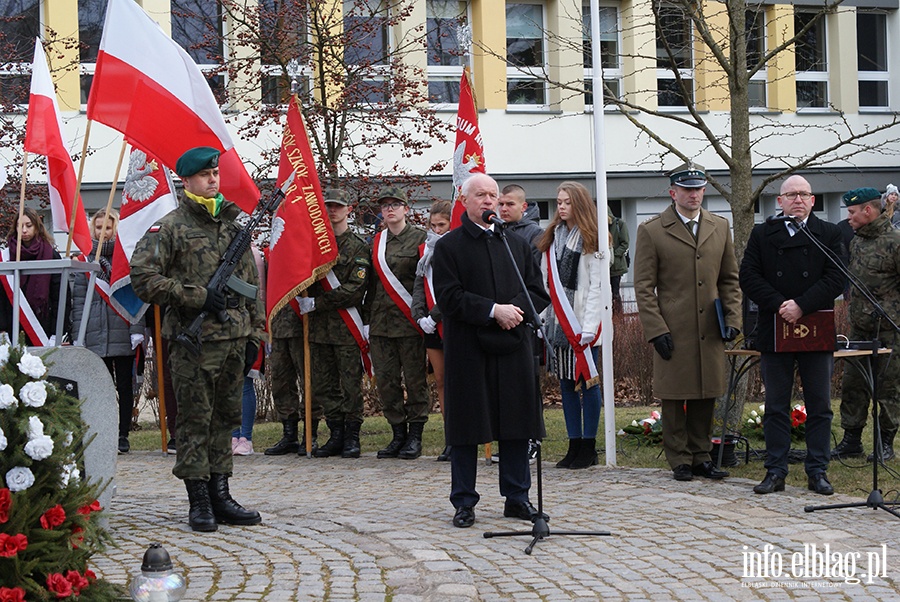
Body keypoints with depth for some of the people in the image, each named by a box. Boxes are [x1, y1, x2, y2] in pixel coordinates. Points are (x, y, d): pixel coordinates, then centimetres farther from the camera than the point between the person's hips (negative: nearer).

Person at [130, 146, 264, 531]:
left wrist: (253, 337, 14)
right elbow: (143, 278, -12)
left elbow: (251, 286, 19)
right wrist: (198, 297, -15)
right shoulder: (170, 228, -3)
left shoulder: (233, 226, 16)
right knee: (195, 421, -2)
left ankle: (220, 497, 16)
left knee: (225, 418, 9)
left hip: (233, 340, 6)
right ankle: (199, 503, 4)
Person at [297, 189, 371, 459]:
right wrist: (306, 300, -3)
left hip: (347, 327, -5)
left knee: (351, 384, -1)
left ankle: (352, 437, 6)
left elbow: (355, 290, -10)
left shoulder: (358, 247, -1)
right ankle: (337, 434, 15)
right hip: (318, 326, 5)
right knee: (323, 386, 6)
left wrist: (316, 303, -13)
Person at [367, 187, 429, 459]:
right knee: (386, 380, 4)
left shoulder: (419, 238, -1)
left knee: (415, 380, -1)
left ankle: (415, 437, 7)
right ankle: (398, 435, 13)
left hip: (410, 321, -5)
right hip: (381, 322, 5)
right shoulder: (376, 242, 14)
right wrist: (368, 319, 14)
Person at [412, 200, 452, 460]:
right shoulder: (426, 250, 13)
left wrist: (435, 315, -15)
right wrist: (420, 316, -3)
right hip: (432, 325, 7)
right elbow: (419, 285, 10)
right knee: (441, 382, 8)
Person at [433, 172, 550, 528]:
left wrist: (517, 309, -9)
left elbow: (539, 292, 11)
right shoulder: (448, 246, 0)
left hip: (513, 347, 4)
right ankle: (464, 502, 9)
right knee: (466, 424, 1)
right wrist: (493, 310, -17)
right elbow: (448, 297, -9)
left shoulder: (517, 244, 14)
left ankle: (517, 497, 16)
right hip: (467, 349, -4)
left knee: (516, 422, 6)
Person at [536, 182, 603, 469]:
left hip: (582, 322, -6)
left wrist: (589, 326, -15)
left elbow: (596, 286, -9)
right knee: (566, 383, 8)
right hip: (557, 323, 6)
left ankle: (588, 446, 3)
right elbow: (545, 282, 13)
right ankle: (575, 445, 14)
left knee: (588, 381, -2)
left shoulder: (590, 240, -4)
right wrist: (542, 317, 5)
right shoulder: (552, 238, 15)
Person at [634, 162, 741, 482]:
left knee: (706, 396, 7)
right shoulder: (651, 231, -1)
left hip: (710, 330, 4)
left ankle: (701, 456, 18)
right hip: (672, 330, -4)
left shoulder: (720, 227, 12)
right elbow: (643, 287, -3)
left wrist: (732, 318, 4)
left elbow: (729, 279, 16)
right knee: (674, 398, 1)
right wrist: (656, 330, -10)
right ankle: (680, 460, 10)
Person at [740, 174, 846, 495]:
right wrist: (779, 305, -14)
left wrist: (801, 306, -16)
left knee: (819, 406, 4)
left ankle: (817, 471, 11)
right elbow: (749, 277, -2)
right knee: (776, 407, 5)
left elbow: (835, 279, -5)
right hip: (775, 333, 0)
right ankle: (775, 472, 10)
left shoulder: (829, 235, 5)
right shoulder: (761, 234, 7)